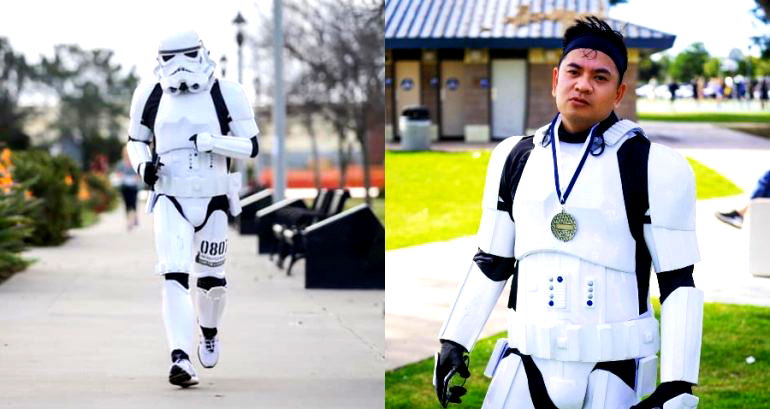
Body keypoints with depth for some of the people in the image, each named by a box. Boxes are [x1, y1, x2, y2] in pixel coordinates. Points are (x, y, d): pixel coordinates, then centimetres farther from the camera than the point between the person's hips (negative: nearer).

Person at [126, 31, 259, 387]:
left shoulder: (226, 95, -5)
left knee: (211, 279, 14)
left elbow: (251, 146, -5)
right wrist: (143, 165, -6)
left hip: (213, 200, 0)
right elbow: (136, 140, 16)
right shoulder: (151, 95, 2)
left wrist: (213, 142, -20)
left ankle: (209, 334, 44)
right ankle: (181, 359, -22)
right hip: (170, 200, 0)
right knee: (174, 278, -16)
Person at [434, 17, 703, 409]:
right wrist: (453, 342, 11)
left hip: (611, 369, -4)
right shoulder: (515, 158, 9)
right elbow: (491, 262, 17)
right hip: (526, 363, 4)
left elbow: (678, 282, -5)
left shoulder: (654, 167, -5)